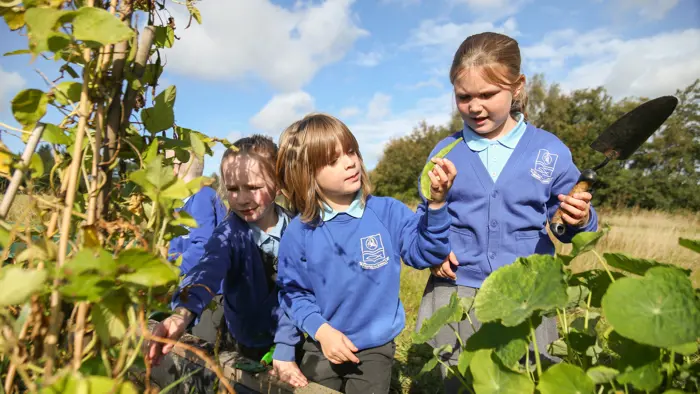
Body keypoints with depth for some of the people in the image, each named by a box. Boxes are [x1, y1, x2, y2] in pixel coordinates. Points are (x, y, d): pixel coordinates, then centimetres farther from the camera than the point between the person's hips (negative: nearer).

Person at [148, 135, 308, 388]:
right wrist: (183, 313, -56)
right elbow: (207, 270, -37)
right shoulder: (229, 234, -18)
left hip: (292, 341, 1)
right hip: (244, 344, 0)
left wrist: (284, 353, -19)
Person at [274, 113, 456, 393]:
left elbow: (424, 252, -15)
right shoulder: (298, 233, -10)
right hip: (321, 348, 1)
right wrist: (320, 329, -17)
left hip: (375, 348, 0)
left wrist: (436, 203, -28)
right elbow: (293, 291, -3)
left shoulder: (387, 212, -11)